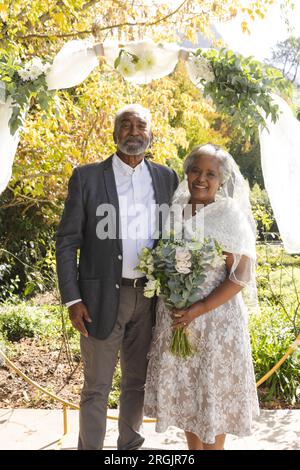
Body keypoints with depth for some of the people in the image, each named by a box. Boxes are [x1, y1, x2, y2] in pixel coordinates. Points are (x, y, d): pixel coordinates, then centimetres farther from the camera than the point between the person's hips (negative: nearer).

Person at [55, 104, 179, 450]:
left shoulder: (166, 178, 6)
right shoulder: (86, 177, -3)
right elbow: (66, 241, -4)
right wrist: (72, 299, -10)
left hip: (150, 298, 4)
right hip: (103, 298, -3)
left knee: (138, 383, 18)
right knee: (96, 389, 8)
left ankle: (130, 445, 37)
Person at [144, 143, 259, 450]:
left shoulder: (229, 214, -11)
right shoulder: (176, 209, 3)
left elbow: (240, 276, -14)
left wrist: (199, 309, -21)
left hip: (215, 317, -5)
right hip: (176, 316, 5)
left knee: (213, 390, 9)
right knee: (184, 388, 16)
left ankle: (213, 446, 31)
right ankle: (193, 448, 36)